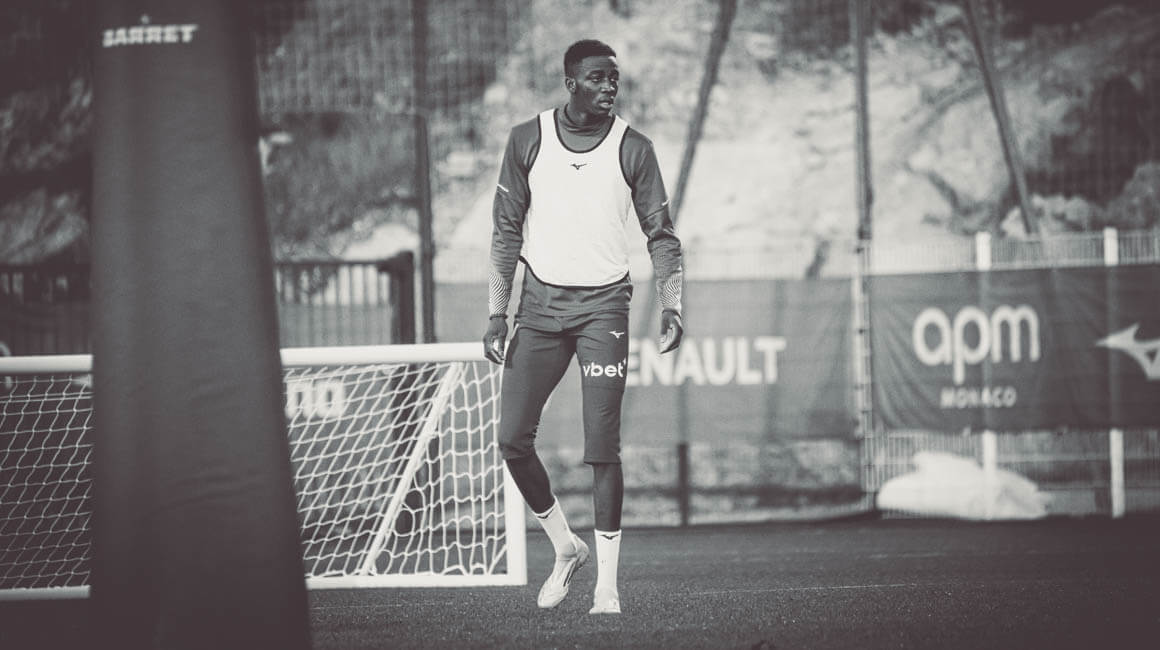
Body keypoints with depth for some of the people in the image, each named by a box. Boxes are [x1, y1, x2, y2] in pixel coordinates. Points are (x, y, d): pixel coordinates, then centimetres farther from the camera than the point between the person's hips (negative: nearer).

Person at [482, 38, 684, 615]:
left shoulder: (632, 149, 0)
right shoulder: (527, 141, 3)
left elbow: (660, 234, 4)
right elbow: (506, 231, 7)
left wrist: (670, 307, -9)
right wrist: (497, 312, 0)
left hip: (603, 306, -2)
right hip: (540, 302, 2)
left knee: (602, 448, -8)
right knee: (512, 438, -4)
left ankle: (606, 586, -4)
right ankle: (565, 547, 18)